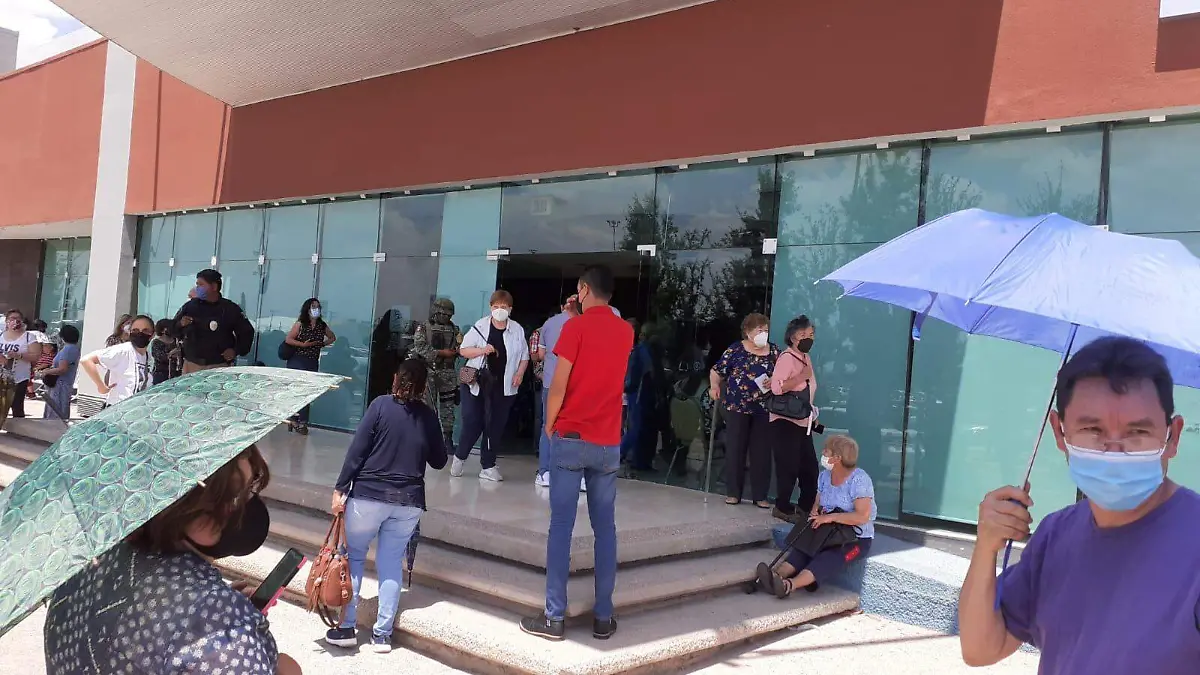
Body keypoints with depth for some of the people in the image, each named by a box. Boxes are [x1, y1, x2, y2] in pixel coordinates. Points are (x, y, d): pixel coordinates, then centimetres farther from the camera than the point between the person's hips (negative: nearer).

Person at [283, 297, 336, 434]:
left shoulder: (322, 326, 8)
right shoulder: (300, 324, -3)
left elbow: (332, 338, 23)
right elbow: (288, 339, -8)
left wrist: (323, 344, 6)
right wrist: (303, 344, -16)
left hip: (313, 362, 4)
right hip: (297, 361, -4)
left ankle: (301, 422, 9)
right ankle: (294, 420, 2)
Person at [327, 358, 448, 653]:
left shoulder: (381, 405, -3)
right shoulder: (428, 416, 5)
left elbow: (357, 450, -8)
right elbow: (439, 461, 14)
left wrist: (340, 488, -5)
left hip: (368, 495, -2)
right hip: (409, 501, 3)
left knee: (353, 557, 11)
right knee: (392, 564, 10)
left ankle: (346, 628, 10)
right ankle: (382, 634, 9)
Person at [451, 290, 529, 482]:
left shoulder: (517, 330, 4)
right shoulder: (479, 326, -2)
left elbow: (524, 356, 12)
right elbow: (463, 350, 0)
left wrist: (520, 373, -4)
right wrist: (482, 350, -16)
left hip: (503, 387, 2)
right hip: (476, 383, -2)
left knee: (495, 426, 5)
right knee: (472, 423, -3)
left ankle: (488, 466, 16)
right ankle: (460, 457, 22)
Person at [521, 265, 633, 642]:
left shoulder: (576, 327, -7)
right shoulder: (626, 332, 9)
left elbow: (558, 386, -10)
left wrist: (549, 425, 4)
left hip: (571, 438, -4)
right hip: (609, 444, 4)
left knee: (561, 527, 0)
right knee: (605, 529, 7)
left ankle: (554, 618, 2)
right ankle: (603, 618, 11)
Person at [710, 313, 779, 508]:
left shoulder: (774, 351, 6)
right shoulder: (735, 349, -2)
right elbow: (716, 371, 1)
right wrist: (714, 386, -16)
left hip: (764, 409, 2)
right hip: (736, 407, -2)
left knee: (761, 452, 3)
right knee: (735, 450, 4)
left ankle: (760, 495, 13)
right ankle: (733, 493, 15)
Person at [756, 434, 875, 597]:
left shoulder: (859, 480, -15)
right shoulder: (825, 476, 9)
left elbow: (863, 516, -24)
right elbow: (817, 503, 18)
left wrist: (831, 517, -26)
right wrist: (815, 513, -7)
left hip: (857, 539, -6)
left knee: (828, 558, -34)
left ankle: (790, 584, -55)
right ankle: (776, 575, -47)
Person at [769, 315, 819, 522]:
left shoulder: (806, 358, 13)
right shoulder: (787, 357, -14)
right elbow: (776, 387, -27)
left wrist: (813, 415, 20)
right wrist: (802, 376, -25)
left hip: (803, 422, 8)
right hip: (785, 422, -8)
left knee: (810, 467, 9)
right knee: (789, 467, -4)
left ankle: (806, 507, 20)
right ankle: (783, 508, 10)